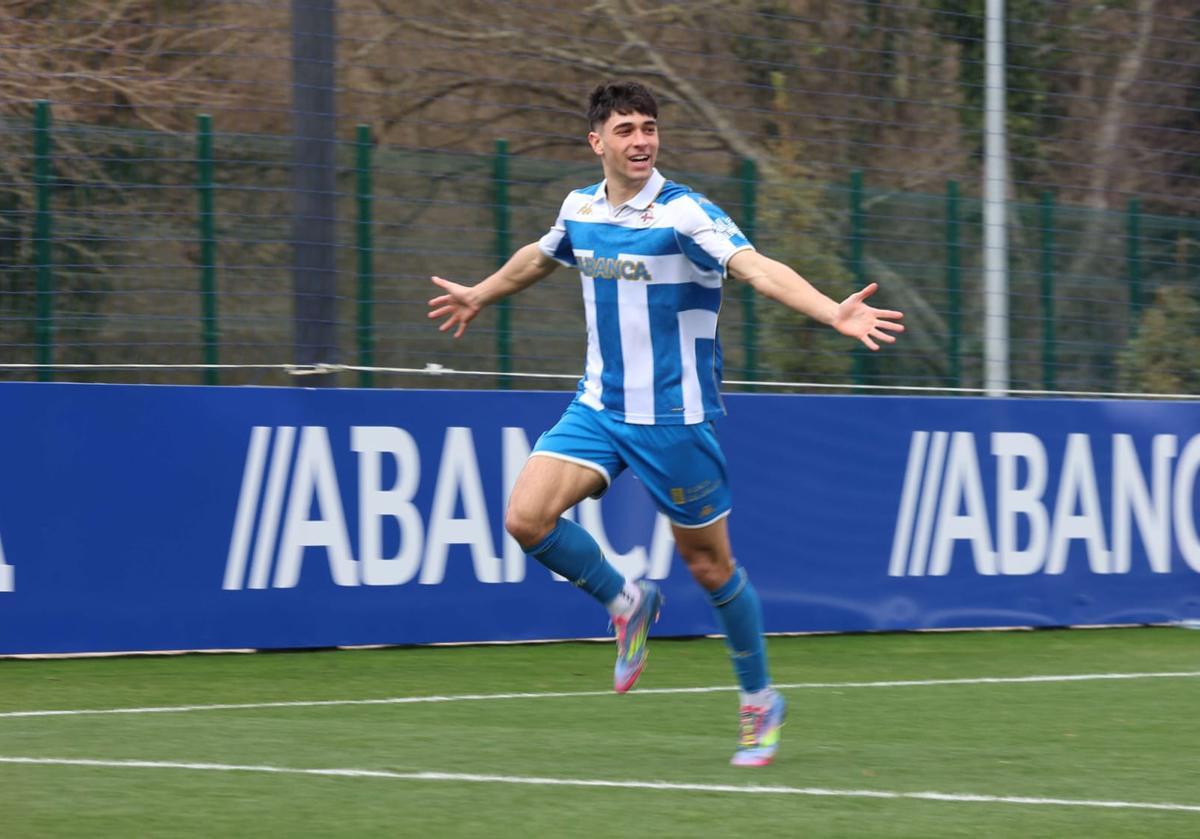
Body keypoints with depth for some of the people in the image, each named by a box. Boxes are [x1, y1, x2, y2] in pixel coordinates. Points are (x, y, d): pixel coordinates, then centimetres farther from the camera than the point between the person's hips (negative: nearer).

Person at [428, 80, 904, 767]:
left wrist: (834, 313, -48)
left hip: (673, 416, -5)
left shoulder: (685, 214, -16)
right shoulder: (580, 210, 3)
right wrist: (480, 295, 43)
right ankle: (626, 602, 12)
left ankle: (760, 701, 24)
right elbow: (540, 257, 27)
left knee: (709, 564, 4)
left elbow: (759, 269, -32)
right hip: (599, 408, 5)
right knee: (528, 517, -14)